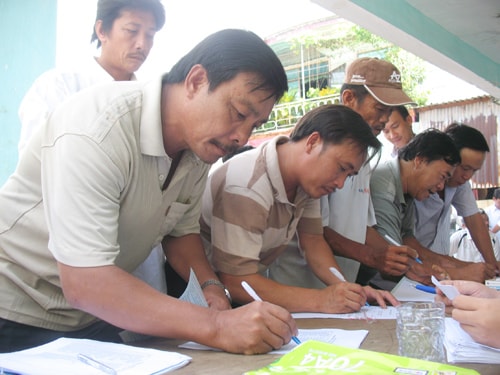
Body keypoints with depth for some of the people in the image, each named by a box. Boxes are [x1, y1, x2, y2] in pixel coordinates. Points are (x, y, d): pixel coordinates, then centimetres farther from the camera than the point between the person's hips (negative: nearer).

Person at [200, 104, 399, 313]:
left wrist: (348, 290, -14)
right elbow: (236, 283, -31)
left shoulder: (306, 178, -3)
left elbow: (312, 240, 1)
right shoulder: (246, 189, -30)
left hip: (252, 287, 8)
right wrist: (320, 300, -32)